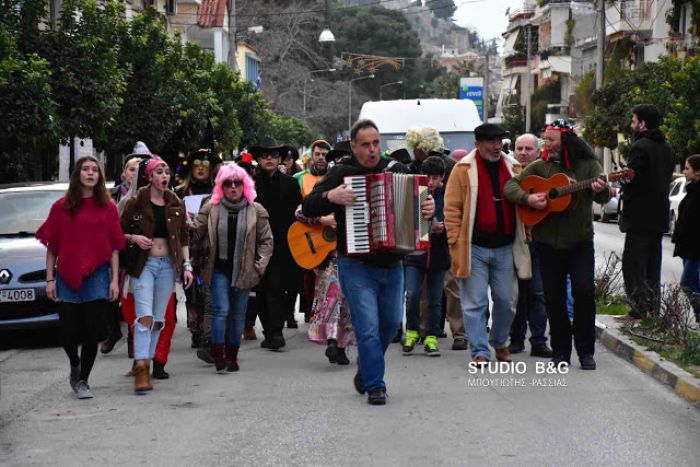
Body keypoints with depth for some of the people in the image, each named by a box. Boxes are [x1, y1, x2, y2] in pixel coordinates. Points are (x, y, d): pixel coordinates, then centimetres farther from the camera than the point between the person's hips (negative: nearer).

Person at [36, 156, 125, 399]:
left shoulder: (107, 207, 6)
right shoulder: (61, 207, 4)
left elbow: (114, 247, 6)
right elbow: (51, 246, 5)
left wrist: (115, 279, 0)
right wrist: (50, 279, -1)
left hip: (96, 276, 0)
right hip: (66, 276, 0)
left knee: (91, 332, -2)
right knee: (69, 331, -1)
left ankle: (82, 380, 13)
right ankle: (75, 365, 30)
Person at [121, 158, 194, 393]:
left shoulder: (176, 204, 9)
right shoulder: (136, 203, -2)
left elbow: (184, 238, 13)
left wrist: (187, 265, 5)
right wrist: (134, 238, -15)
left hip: (168, 265, 4)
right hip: (143, 264, -4)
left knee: (158, 319, 7)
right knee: (144, 316, -16)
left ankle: (145, 363, 18)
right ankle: (141, 368, -21)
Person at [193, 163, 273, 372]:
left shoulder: (256, 211, 1)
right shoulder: (210, 208, 0)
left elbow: (266, 240, 4)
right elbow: (197, 234, 0)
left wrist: (259, 266, -3)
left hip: (244, 269, 1)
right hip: (219, 268, -1)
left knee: (238, 314, 8)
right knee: (221, 309, -12)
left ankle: (232, 355, 19)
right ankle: (218, 355, -8)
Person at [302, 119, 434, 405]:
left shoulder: (397, 171, 5)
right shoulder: (342, 174, -6)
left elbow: (417, 199, 14)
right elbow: (308, 207, -8)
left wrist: (429, 208, -8)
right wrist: (330, 196, -27)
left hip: (392, 266, 5)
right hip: (357, 266, -5)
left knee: (391, 323, 17)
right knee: (368, 327, -8)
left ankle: (366, 369, 39)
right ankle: (375, 386, 3)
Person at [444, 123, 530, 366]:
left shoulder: (513, 168, 10)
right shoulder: (464, 169, -2)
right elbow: (452, 208, -4)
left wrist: (524, 238, 11)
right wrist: (455, 243, -10)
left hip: (505, 248, 4)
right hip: (474, 248, -4)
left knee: (507, 300, 8)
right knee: (475, 303, -2)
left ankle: (499, 342, 29)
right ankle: (480, 352, 4)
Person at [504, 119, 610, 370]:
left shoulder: (588, 166, 0)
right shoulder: (539, 167, 5)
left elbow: (603, 198, -9)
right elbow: (510, 185, 3)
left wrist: (601, 190, -33)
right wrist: (527, 198, -16)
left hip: (580, 241, -2)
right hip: (548, 243, 2)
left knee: (584, 292, -10)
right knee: (554, 297, 5)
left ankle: (586, 351, 2)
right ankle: (561, 351, 16)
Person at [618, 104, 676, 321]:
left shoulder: (640, 147, -15)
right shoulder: (666, 148, 13)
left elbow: (631, 180, -19)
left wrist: (624, 197, 1)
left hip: (640, 216, -9)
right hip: (660, 216, 9)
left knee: (633, 265, -5)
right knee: (652, 266, 14)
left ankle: (638, 311, -8)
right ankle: (652, 310, 17)